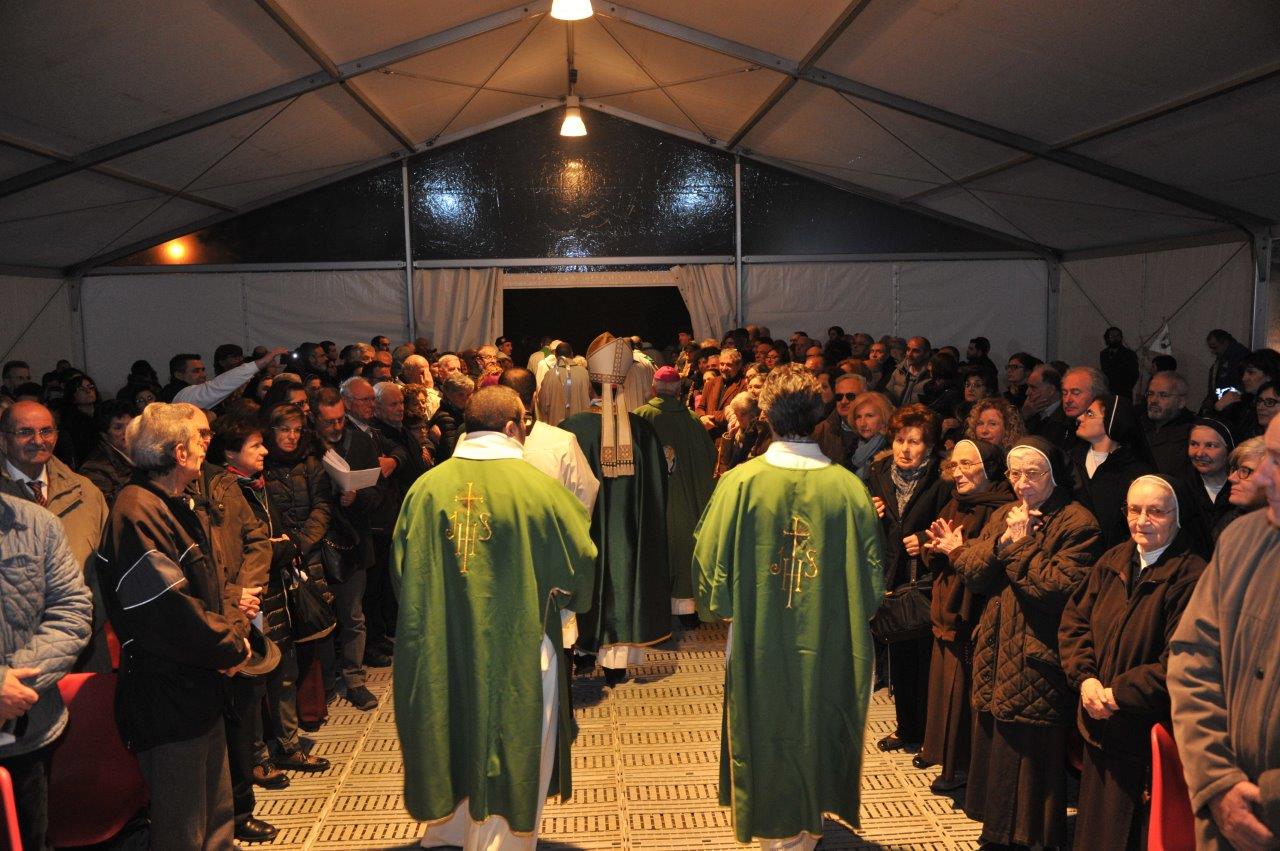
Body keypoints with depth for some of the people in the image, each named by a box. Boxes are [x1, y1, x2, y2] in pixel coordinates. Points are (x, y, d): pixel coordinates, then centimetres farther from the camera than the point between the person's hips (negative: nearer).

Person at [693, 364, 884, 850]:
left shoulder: (741, 482, -16)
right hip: (828, 648, 2)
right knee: (818, 732, 21)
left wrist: (726, 606, 11)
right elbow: (871, 580, -3)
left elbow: (712, 570, -9)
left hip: (758, 646, -1)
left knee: (766, 736, 17)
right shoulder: (848, 487, -12)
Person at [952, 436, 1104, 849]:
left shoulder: (1077, 524, -11)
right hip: (996, 656, 7)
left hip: (1038, 667, -7)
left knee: (1031, 756, 4)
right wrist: (1002, 541, -13)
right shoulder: (1003, 516, 12)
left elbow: (1060, 587, -23)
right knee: (994, 749, 17)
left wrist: (1019, 546, -15)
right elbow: (970, 573, 2)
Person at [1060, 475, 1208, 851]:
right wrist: (1085, 678, -8)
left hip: (1150, 735, -6)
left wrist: (1117, 693, -16)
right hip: (1102, 728, 6)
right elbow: (1074, 620, 7)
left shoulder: (1191, 577, -18)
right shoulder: (1113, 562, 5)